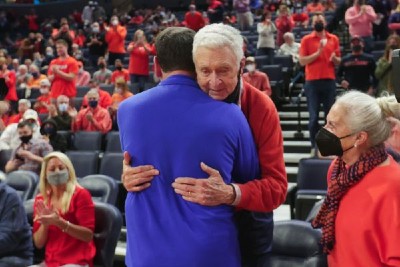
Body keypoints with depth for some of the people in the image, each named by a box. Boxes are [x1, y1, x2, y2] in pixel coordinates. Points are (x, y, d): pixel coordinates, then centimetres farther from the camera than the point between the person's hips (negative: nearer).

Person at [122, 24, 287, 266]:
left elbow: (276, 186, -21)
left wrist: (229, 194, -40)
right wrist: (132, 175, -27)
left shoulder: (261, 107, -18)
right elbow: (155, 157, -3)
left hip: (247, 226, -2)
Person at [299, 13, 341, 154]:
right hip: (312, 82, -2)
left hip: (329, 81, 2)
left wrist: (334, 59, -7)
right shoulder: (306, 39, 3)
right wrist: (318, 52, -14)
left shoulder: (334, 39, 11)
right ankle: (314, 146, 5)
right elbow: (302, 61, -4)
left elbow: (338, 61, 16)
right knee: (314, 117, -2)